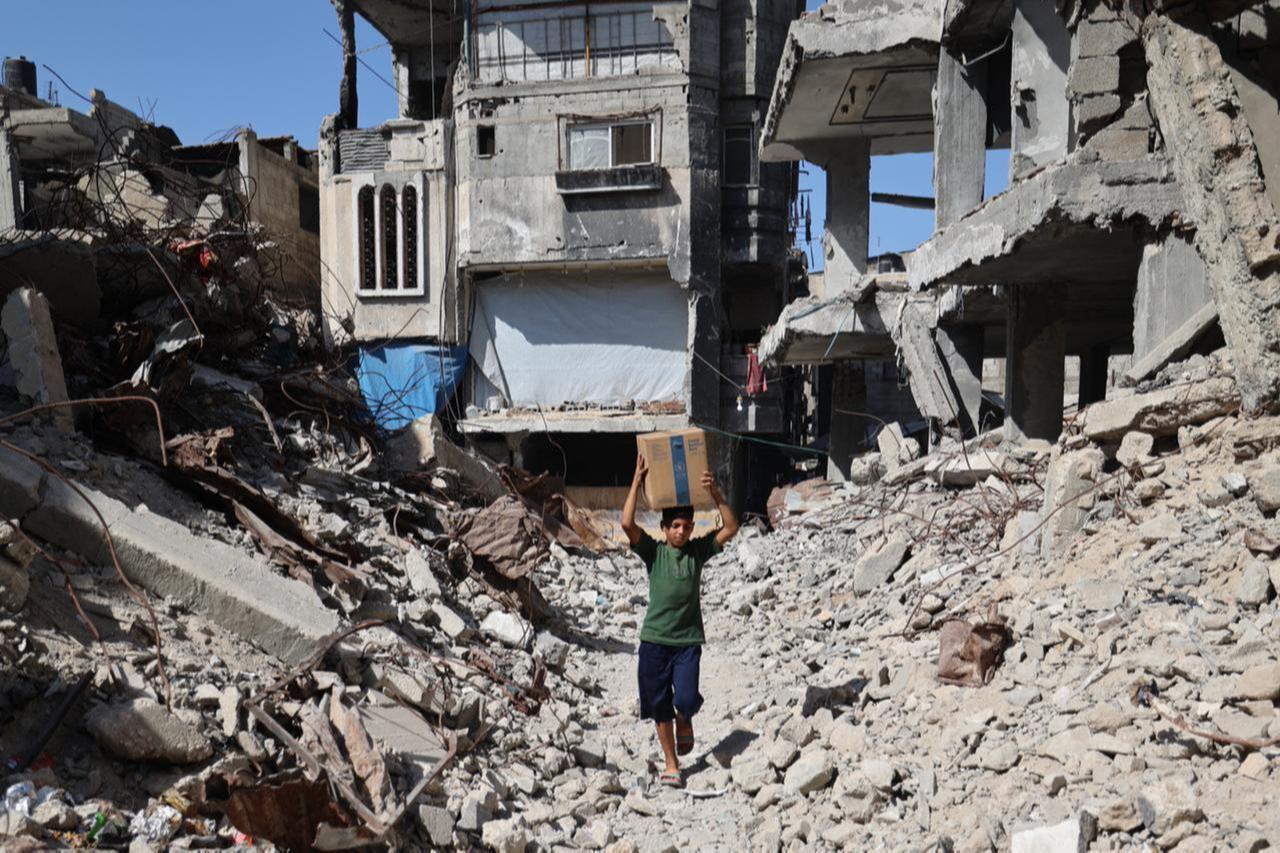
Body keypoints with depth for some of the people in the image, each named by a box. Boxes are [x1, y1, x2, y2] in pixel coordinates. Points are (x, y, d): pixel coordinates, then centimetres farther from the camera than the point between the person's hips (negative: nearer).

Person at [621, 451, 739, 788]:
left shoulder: (699, 550, 3)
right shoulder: (653, 552, -2)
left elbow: (731, 527, -7)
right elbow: (627, 524, -17)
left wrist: (715, 493, -15)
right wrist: (638, 481, -17)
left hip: (689, 639, 0)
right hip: (655, 639, 0)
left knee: (686, 700, -13)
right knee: (660, 707, 7)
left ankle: (684, 721, 24)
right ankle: (671, 765, 24)